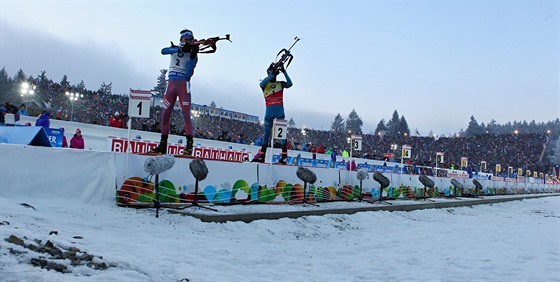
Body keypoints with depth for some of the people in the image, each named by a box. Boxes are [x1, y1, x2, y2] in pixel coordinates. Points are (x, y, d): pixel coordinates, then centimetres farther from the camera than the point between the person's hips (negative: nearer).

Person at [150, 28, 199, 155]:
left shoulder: (193, 55, 3)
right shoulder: (175, 48, 11)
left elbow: (188, 74, -10)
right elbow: (163, 51, -12)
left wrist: (192, 56, -17)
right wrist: (180, 49, -22)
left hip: (183, 84, -3)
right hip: (171, 84, 4)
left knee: (186, 114, -13)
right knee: (165, 114, 3)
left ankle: (189, 145, -14)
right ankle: (162, 145, 10)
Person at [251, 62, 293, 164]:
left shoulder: (280, 84, 13)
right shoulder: (265, 84, 11)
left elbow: (290, 83, -6)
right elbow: (262, 83, -13)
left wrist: (284, 72, -13)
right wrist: (272, 74, -17)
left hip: (280, 110, -1)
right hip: (269, 110, 1)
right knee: (267, 133, 7)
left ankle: (284, 155, -10)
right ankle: (261, 156, 12)